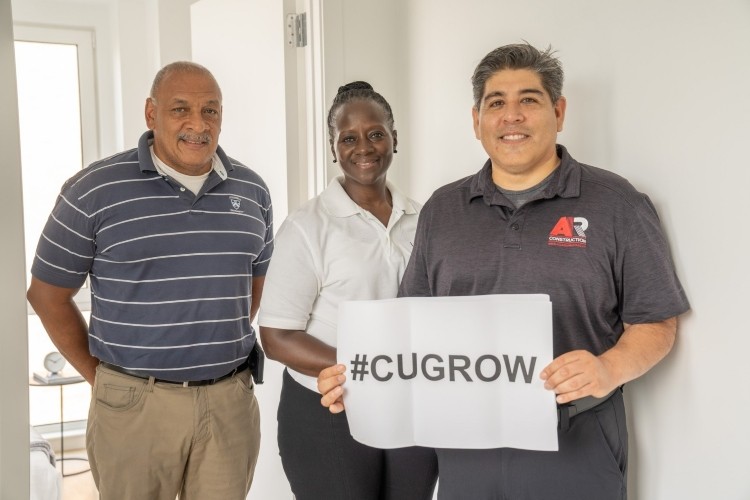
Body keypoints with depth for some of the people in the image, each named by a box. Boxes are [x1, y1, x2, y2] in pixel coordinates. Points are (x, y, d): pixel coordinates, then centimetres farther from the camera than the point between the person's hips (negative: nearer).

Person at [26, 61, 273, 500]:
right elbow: (48, 294, 1)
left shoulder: (252, 191, 5)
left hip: (231, 400, 3)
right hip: (135, 404, -3)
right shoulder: (94, 191, -6)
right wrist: (100, 375, 2)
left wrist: (227, 349, 13)